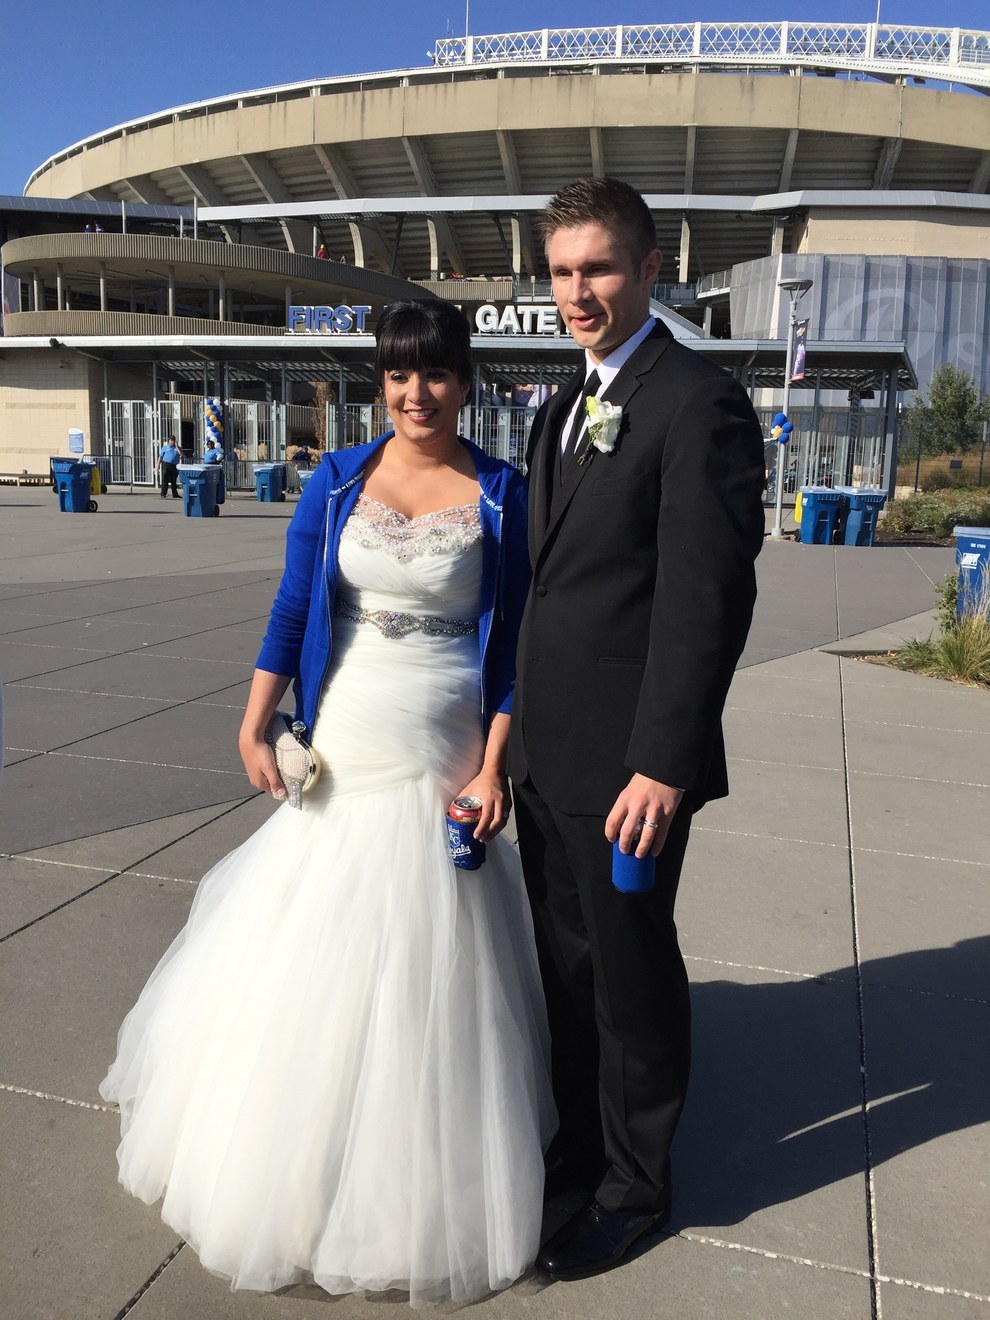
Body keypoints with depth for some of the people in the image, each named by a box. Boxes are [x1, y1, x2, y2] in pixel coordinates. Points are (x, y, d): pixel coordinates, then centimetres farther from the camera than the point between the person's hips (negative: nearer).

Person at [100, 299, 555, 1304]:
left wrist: (493, 767, -8)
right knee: (307, 955, 14)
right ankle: (291, 1157, 40)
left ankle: (418, 1192, 32)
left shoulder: (502, 496, -3)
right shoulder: (337, 480, 3)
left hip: (444, 762, -2)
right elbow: (291, 609, 3)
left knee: (426, 968, 9)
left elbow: (514, 643, -2)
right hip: (339, 756, 2)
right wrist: (253, 730, -4)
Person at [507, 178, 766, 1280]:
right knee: (565, 964, 20)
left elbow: (706, 600, -19)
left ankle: (633, 1186, 33)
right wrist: (521, 731, 14)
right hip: (546, 749, 8)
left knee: (630, 974, 10)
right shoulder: (564, 407, 14)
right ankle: (581, 1142, 43)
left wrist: (663, 764, -21)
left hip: (624, 761, -8)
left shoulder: (699, 404, -13)